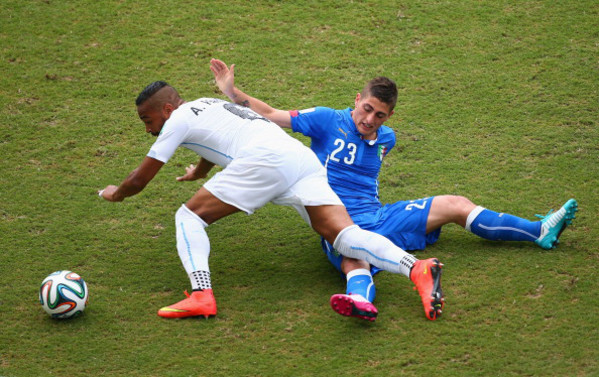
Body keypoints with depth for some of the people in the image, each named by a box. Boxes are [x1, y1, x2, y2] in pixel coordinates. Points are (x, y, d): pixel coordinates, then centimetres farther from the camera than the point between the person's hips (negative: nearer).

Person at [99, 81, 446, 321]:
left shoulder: (179, 118, 13)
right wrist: (198, 173, 81)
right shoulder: (206, 105, 35)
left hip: (264, 160, -8)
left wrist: (116, 193, 40)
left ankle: (201, 295, -17)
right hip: (304, 159, 8)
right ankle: (416, 268, -33)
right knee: (344, 235, -10)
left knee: (189, 216, 4)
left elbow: (140, 180, 18)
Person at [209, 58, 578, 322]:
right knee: (353, 261, -43)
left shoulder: (385, 139, 12)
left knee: (457, 205, 6)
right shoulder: (327, 121, -4)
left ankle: (540, 232, 11)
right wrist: (233, 92, -12)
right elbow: (271, 116, -5)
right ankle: (361, 300, -79)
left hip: (379, 217, 6)